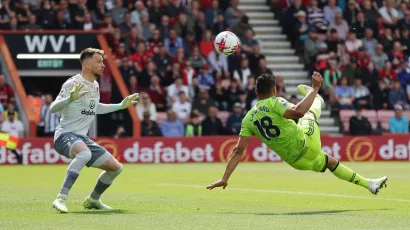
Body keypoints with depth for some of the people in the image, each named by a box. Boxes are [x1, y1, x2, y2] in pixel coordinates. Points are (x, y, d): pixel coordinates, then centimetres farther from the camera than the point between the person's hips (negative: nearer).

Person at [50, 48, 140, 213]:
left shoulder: (95, 86, 12)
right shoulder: (73, 83, -14)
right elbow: (53, 108, -22)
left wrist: (120, 106, 31)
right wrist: (70, 99, -40)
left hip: (82, 138, 9)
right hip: (65, 135, -9)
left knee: (116, 167, 9)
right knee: (85, 153, -41)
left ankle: (92, 201, 30)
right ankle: (61, 199, -40)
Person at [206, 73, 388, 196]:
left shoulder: (248, 119, 0)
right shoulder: (274, 103, -16)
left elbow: (238, 150, -5)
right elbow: (298, 111, -35)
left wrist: (225, 178, -3)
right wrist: (315, 89, -27)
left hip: (295, 161, 6)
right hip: (307, 144, -6)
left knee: (330, 162, 28)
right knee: (310, 112, 21)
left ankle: (368, 184, 38)